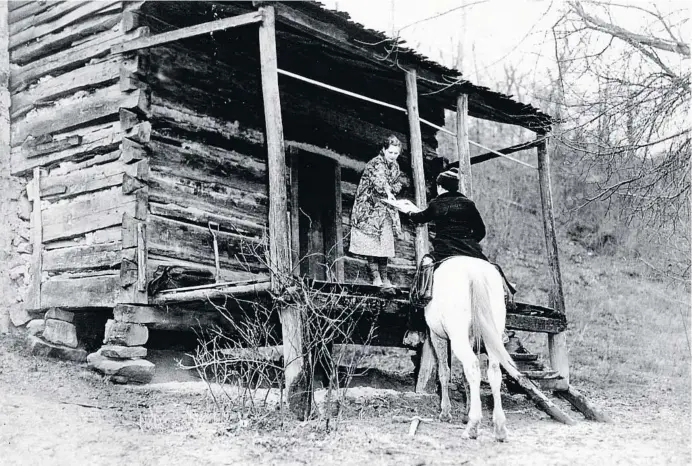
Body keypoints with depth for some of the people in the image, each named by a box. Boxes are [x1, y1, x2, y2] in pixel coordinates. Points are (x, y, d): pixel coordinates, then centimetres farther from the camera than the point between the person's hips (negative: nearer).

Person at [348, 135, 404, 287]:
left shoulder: (395, 166, 10)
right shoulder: (376, 163, -15)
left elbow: (398, 185, 15)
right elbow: (379, 179, -34)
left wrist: (390, 188, -9)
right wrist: (388, 192, -53)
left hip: (386, 209, 7)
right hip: (370, 207, -7)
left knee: (386, 242, 2)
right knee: (371, 242, -11)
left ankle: (384, 277, 7)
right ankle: (375, 276, -10)